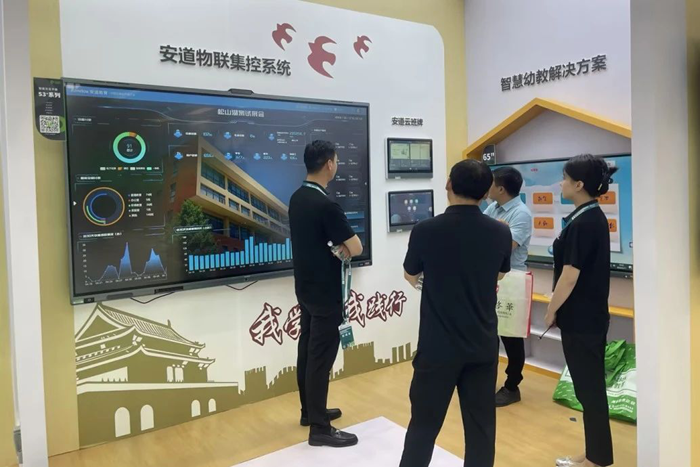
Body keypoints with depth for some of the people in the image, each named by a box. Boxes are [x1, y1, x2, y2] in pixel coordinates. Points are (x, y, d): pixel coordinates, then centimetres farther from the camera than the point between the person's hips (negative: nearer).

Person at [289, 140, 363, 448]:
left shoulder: (297, 198, 6)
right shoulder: (325, 205, -22)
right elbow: (356, 248, -21)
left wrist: (333, 248, 1)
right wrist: (340, 250, 0)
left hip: (305, 287, 9)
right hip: (324, 292, -9)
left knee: (307, 350, 17)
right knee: (321, 357, -1)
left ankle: (309, 411, 32)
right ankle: (319, 429, 10)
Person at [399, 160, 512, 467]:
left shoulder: (425, 231, -14)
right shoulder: (500, 233, -4)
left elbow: (411, 276, 4)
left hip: (437, 346, -3)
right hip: (483, 345, 3)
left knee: (424, 424, 10)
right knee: (481, 426, 15)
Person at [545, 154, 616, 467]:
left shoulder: (581, 223, -21)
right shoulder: (594, 217, 9)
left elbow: (570, 276, -21)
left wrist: (551, 311, -8)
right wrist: (559, 307, 18)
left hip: (580, 319, -10)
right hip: (592, 315, 10)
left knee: (588, 389, 3)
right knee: (592, 387, 16)